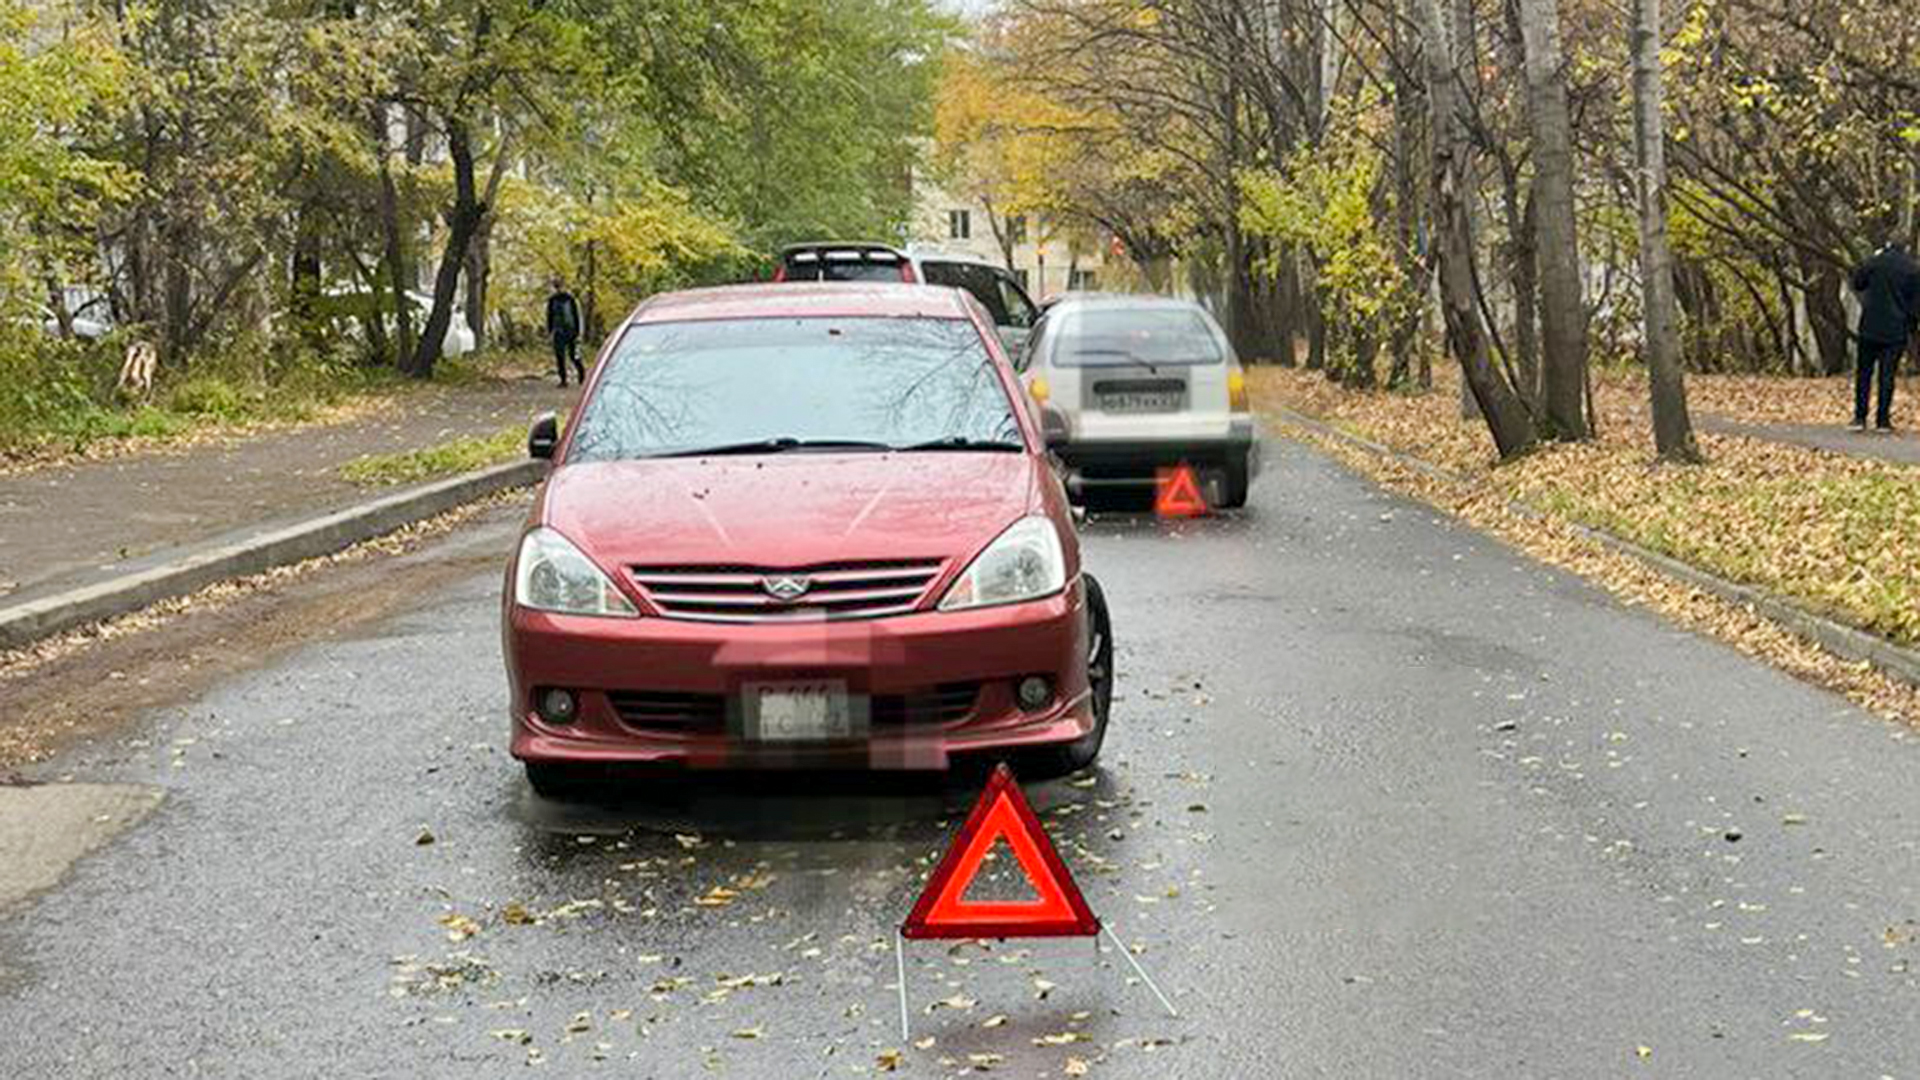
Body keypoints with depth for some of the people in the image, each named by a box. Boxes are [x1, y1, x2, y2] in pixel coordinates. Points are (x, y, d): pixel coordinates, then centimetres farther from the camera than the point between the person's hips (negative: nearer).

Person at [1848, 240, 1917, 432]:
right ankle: (1883, 420, 4)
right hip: (1896, 330, 0)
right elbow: (1916, 303, -2)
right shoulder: (1913, 269, -4)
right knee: (1887, 375, 4)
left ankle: (1860, 417, 5)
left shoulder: (1875, 262, -5)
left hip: (1870, 328, 0)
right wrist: (1910, 326, 11)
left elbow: (1857, 283, 9)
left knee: (1864, 372, 9)